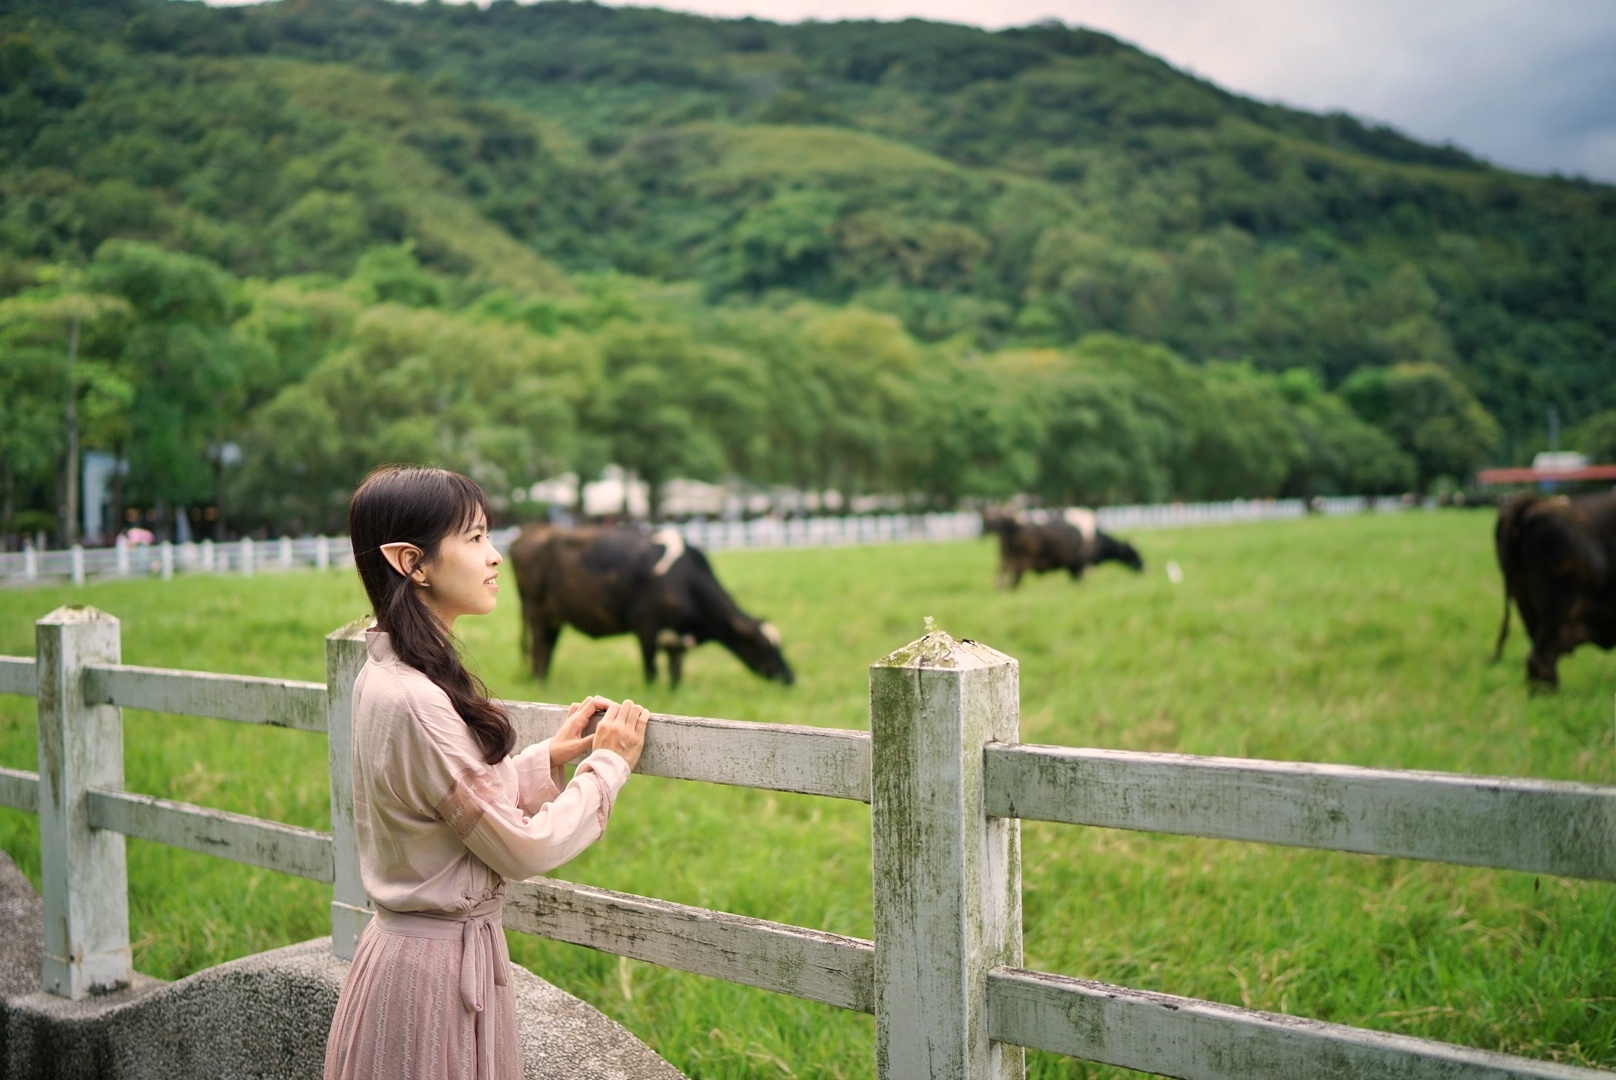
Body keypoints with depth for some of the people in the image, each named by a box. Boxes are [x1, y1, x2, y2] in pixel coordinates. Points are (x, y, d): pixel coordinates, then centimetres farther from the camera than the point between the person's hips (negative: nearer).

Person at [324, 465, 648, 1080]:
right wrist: (610, 763, -5)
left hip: (406, 940, 9)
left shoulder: (384, 675, 4)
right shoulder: (415, 701, -25)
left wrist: (549, 758, 9)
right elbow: (524, 848, -17)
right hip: (440, 965, -9)